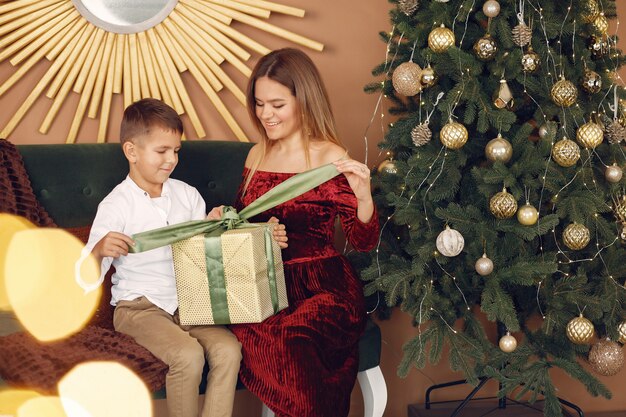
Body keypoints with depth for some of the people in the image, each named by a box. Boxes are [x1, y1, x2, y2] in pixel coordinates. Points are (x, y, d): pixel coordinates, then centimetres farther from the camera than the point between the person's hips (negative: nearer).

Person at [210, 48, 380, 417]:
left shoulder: (330, 158, -4)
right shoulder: (257, 155, 13)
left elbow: (364, 242, -6)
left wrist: (364, 196, -24)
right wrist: (223, 218, 3)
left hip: (322, 287, -4)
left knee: (286, 338, -35)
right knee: (249, 332, -28)